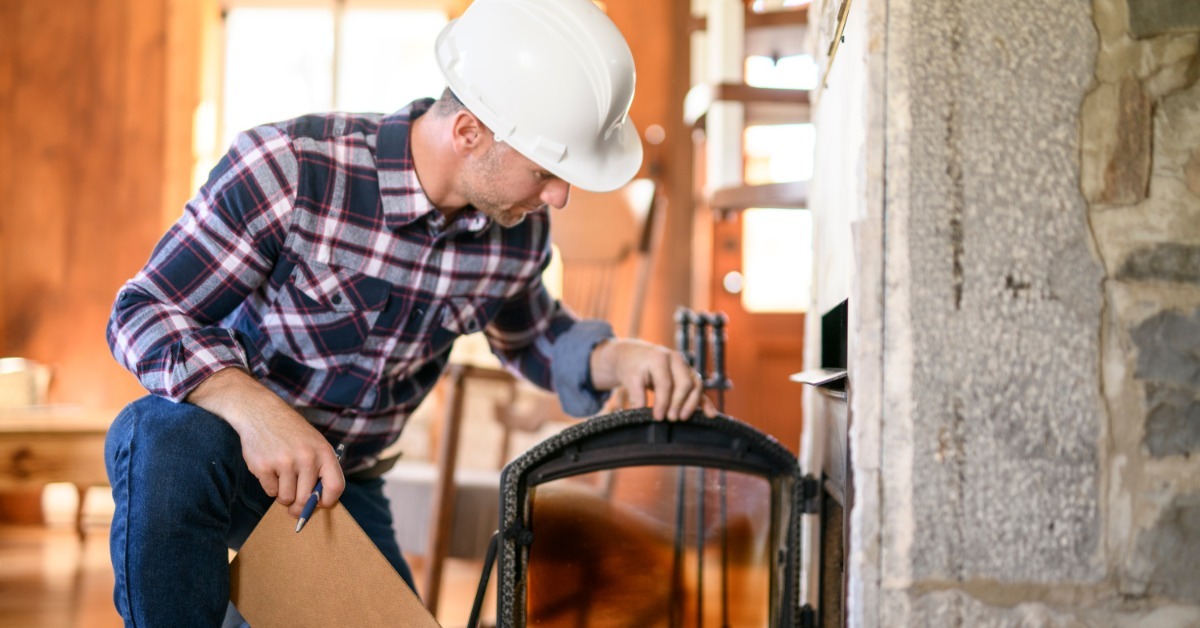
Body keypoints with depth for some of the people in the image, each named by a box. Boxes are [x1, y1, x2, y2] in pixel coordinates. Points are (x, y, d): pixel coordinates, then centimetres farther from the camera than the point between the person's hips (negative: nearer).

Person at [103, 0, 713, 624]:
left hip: (343, 486, 5)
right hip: (228, 438, -5)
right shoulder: (288, 168, -25)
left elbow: (527, 334, 15)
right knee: (172, 441, -38)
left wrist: (616, 357, -7)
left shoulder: (520, 230, -8)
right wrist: (253, 407, -41)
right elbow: (142, 311, -21)